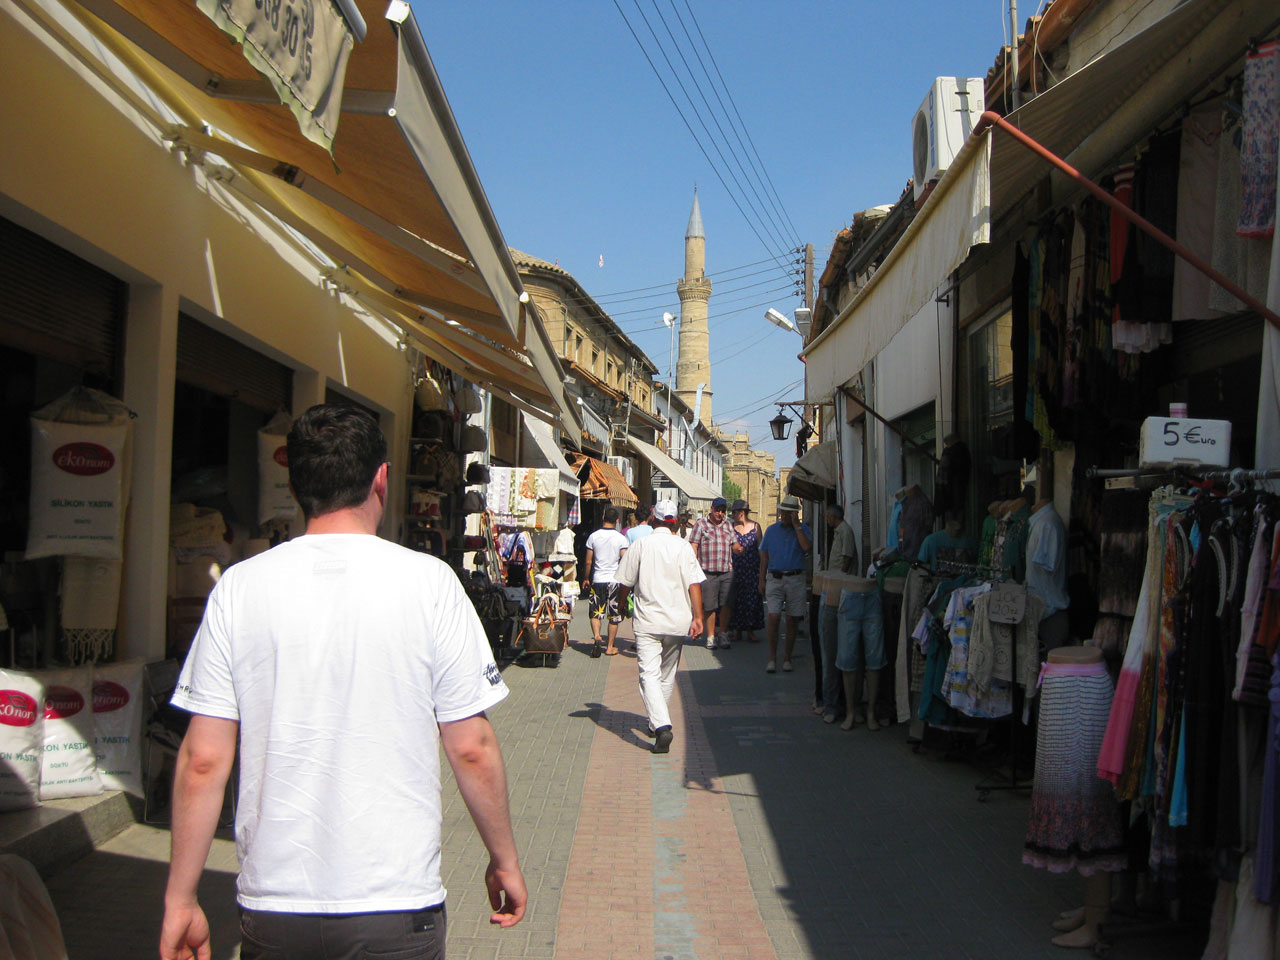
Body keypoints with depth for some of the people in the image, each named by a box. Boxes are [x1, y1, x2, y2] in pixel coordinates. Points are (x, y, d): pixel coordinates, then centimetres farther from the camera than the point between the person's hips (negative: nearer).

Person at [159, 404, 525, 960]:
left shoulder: (237, 587, -4)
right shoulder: (429, 583, -9)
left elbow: (202, 760, -3)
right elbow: (471, 748, -7)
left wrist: (180, 901, 7)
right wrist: (504, 860, 8)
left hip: (271, 908, 2)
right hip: (398, 909, -1)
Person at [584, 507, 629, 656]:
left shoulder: (593, 536, 0)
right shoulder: (621, 538, -5)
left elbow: (588, 562, 3)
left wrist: (586, 578, 16)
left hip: (597, 579, 1)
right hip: (615, 580, -1)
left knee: (595, 612, 7)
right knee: (614, 616, 8)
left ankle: (596, 636, -19)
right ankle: (610, 647, 13)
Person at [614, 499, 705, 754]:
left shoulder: (641, 545, -2)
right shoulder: (683, 547, 0)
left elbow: (626, 583, 3)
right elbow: (694, 584, -8)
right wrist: (697, 617, -8)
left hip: (647, 622, -2)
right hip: (677, 622, 3)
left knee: (649, 675, -8)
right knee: (668, 675, 18)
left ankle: (662, 726, -26)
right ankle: (657, 722, 30)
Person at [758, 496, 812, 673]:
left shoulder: (803, 528, 5)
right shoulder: (772, 530, 10)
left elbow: (806, 547, -15)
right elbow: (764, 556, 13)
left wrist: (796, 525, -12)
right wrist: (762, 580, 9)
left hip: (795, 579, 0)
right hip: (774, 579, 0)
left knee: (792, 620, 4)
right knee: (774, 617, -11)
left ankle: (787, 658, 15)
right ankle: (772, 658, -2)